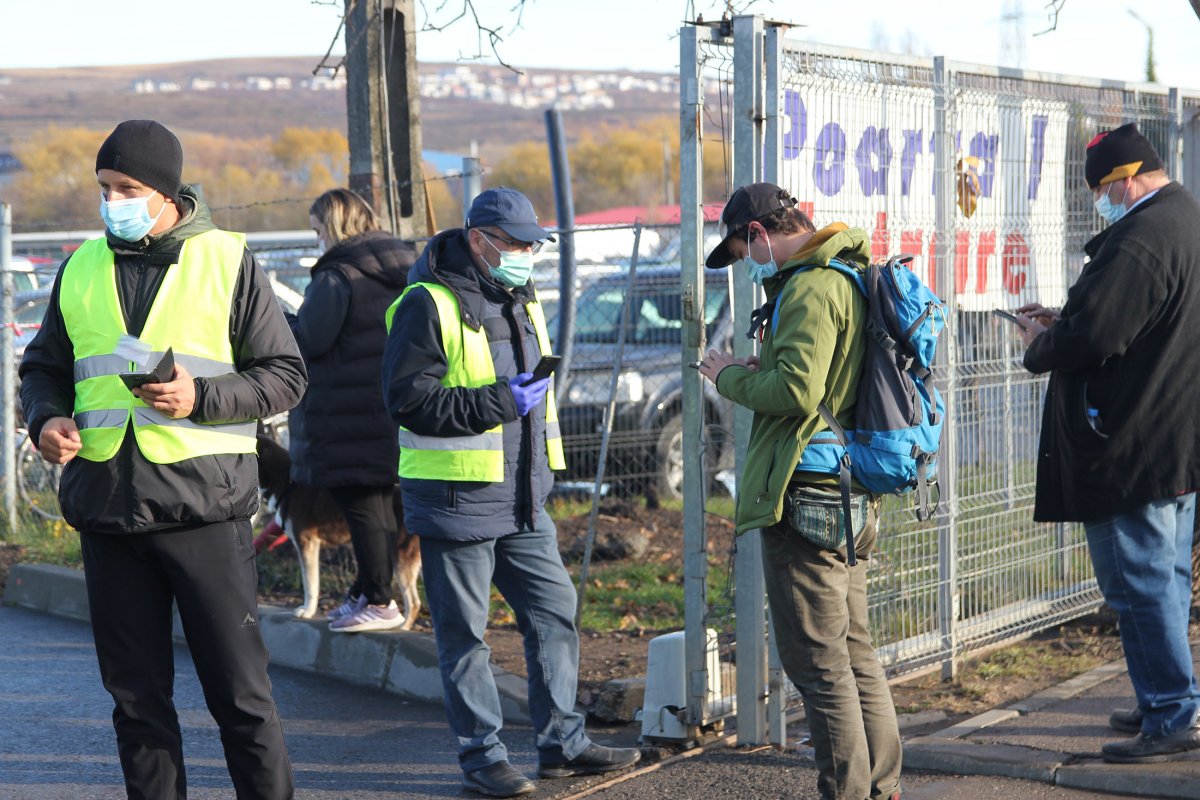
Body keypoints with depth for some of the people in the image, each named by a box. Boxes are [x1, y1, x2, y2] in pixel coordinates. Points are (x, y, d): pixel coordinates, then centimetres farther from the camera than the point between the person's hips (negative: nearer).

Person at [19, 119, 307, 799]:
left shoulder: (228, 261, 0)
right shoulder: (82, 270, 12)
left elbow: (286, 375, 0)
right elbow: (45, 367, 21)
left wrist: (201, 398, -14)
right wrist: (47, 418, -1)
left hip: (203, 506, -4)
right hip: (106, 509, 4)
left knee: (240, 689, 0)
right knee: (135, 692, 10)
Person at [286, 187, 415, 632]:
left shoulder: (337, 277, -14)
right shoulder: (406, 269, 10)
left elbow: (307, 342, -17)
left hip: (349, 420, -8)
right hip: (395, 415, 8)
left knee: (360, 507, -2)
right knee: (379, 503, 15)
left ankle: (378, 602, 0)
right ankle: (369, 592, 24)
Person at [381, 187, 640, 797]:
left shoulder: (522, 302, 14)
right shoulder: (429, 305, -12)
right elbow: (407, 398, -20)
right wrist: (498, 402, -23)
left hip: (523, 500, 8)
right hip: (456, 500, -8)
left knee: (554, 610, 9)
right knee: (464, 632, 1)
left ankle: (562, 742, 19)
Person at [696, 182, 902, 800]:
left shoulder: (811, 289, -15)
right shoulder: (852, 278, 16)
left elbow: (794, 391, -24)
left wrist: (732, 377, -7)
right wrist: (758, 372, 12)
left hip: (807, 497, -11)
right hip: (852, 496, 11)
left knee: (818, 662, -4)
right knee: (855, 653, 17)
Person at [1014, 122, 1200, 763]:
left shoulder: (1140, 241, -22)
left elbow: (1090, 336, -25)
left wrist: (1039, 345, -5)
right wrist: (1061, 322, 13)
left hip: (1131, 446, -11)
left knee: (1140, 584, -4)